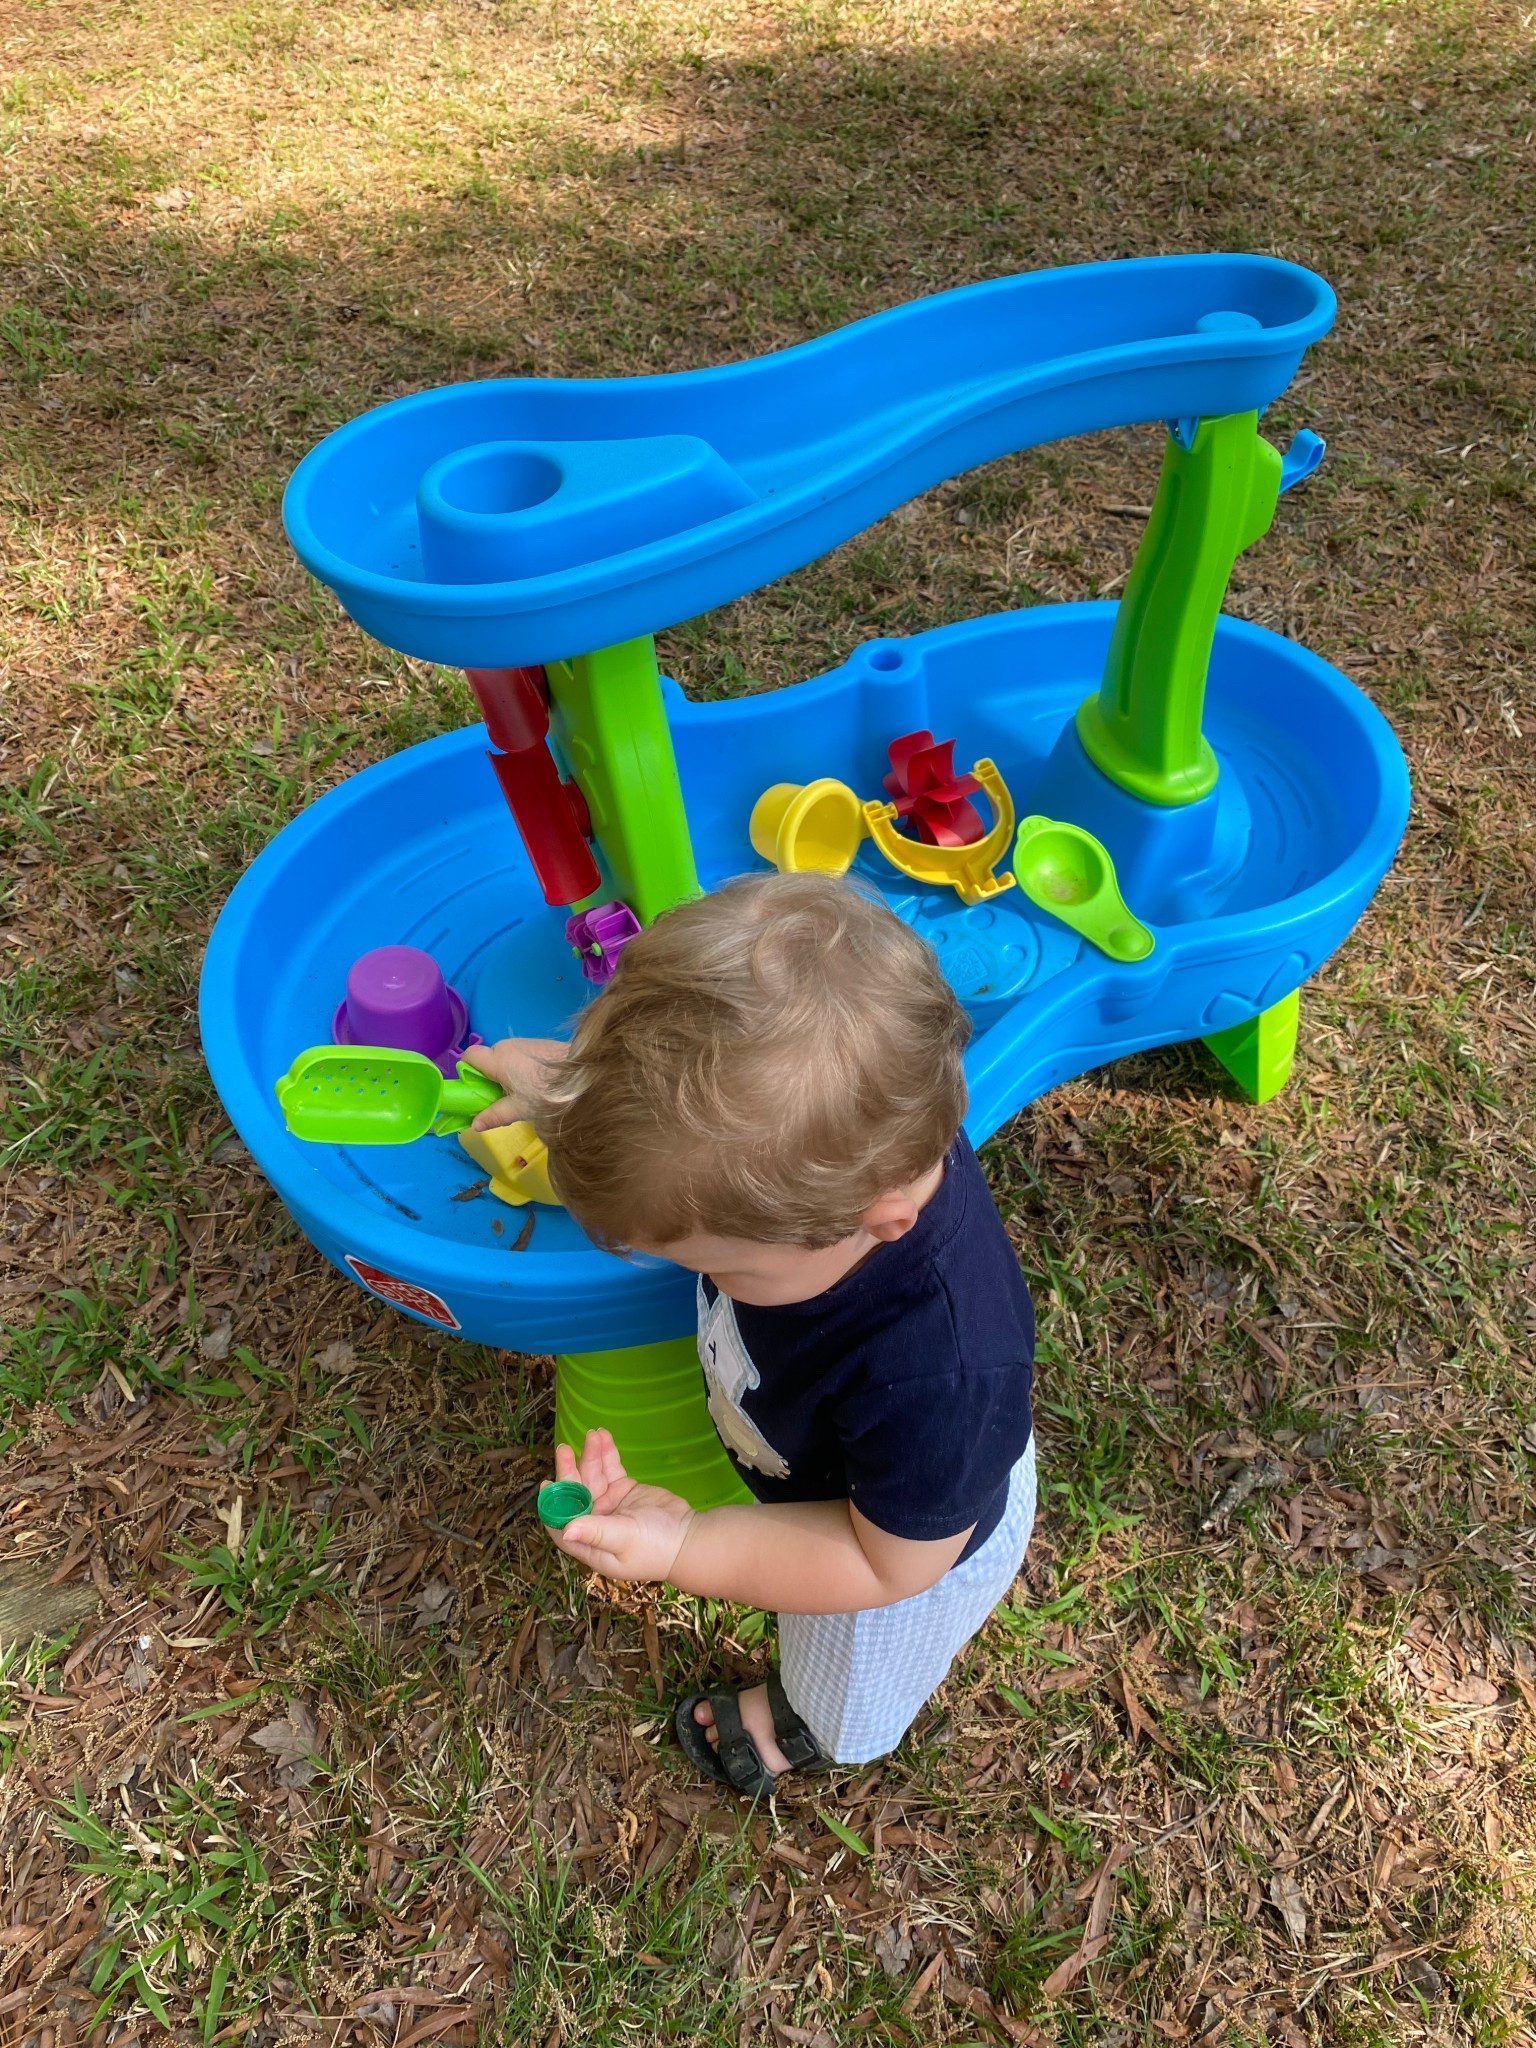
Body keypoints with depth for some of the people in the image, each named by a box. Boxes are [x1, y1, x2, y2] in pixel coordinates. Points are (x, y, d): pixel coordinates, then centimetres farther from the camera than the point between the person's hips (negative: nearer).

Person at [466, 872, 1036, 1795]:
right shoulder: (836, 1128, -37)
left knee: (847, 1680, 34)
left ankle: (817, 1730, 69)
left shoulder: (935, 1380, -53)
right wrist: (575, 1079, -14)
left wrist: (683, 1548, -36)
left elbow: (885, 1562, -32)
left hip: (910, 1549, -4)